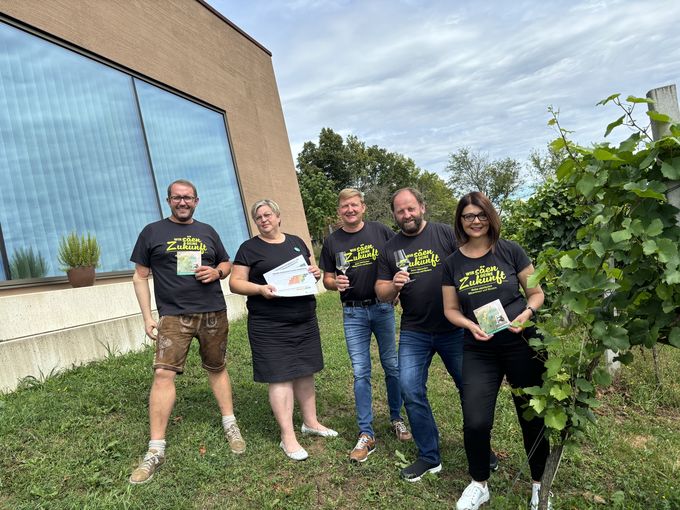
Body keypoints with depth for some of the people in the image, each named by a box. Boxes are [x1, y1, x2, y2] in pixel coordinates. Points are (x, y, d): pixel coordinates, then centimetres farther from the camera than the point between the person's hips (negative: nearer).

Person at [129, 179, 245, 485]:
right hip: (173, 316, -2)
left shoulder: (207, 231, 12)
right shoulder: (152, 232, 4)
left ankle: (230, 425, 28)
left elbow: (227, 264, 20)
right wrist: (148, 317, -3)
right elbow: (140, 276, 4)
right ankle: (156, 450, -2)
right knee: (163, 374, -11)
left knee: (216, 368, 12)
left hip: (214, 313, 3)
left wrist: (216, 272, -4)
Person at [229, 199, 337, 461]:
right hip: (270, 326, -5)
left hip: (305, 320, 5)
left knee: (305, 372, 14)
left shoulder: (296, 242, 13)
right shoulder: (249, 248, -1)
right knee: (280, 377, -3)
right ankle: (288, 437, 8)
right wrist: (260, 288, -21)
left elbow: (309, 270, 22)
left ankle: (311, 422, 31)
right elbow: (235, 282, -4)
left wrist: (316, 272, -1)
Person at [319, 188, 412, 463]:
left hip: (382, 308, 0)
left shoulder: (381, 231, 0)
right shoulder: (332, 241, 5)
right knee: (361, 373, 2)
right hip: (353, 313, 1)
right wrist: (335, 283, -14)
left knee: (392, 366, 9)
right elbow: (326, 278, 9)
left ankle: (397, 418, 30)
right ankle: (366, 435, 10)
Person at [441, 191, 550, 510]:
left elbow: (537, 293, 3)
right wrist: (471, 326, -12)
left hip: (521, 344, -1)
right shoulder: (453, 263, 1)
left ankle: (540, 483, 37)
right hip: (479, 351, 1)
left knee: (532, 417, 11)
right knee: (475, 422, -3)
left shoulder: (510, 251, -3)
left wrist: (527, 313, -17)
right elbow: (450, 309, 6)